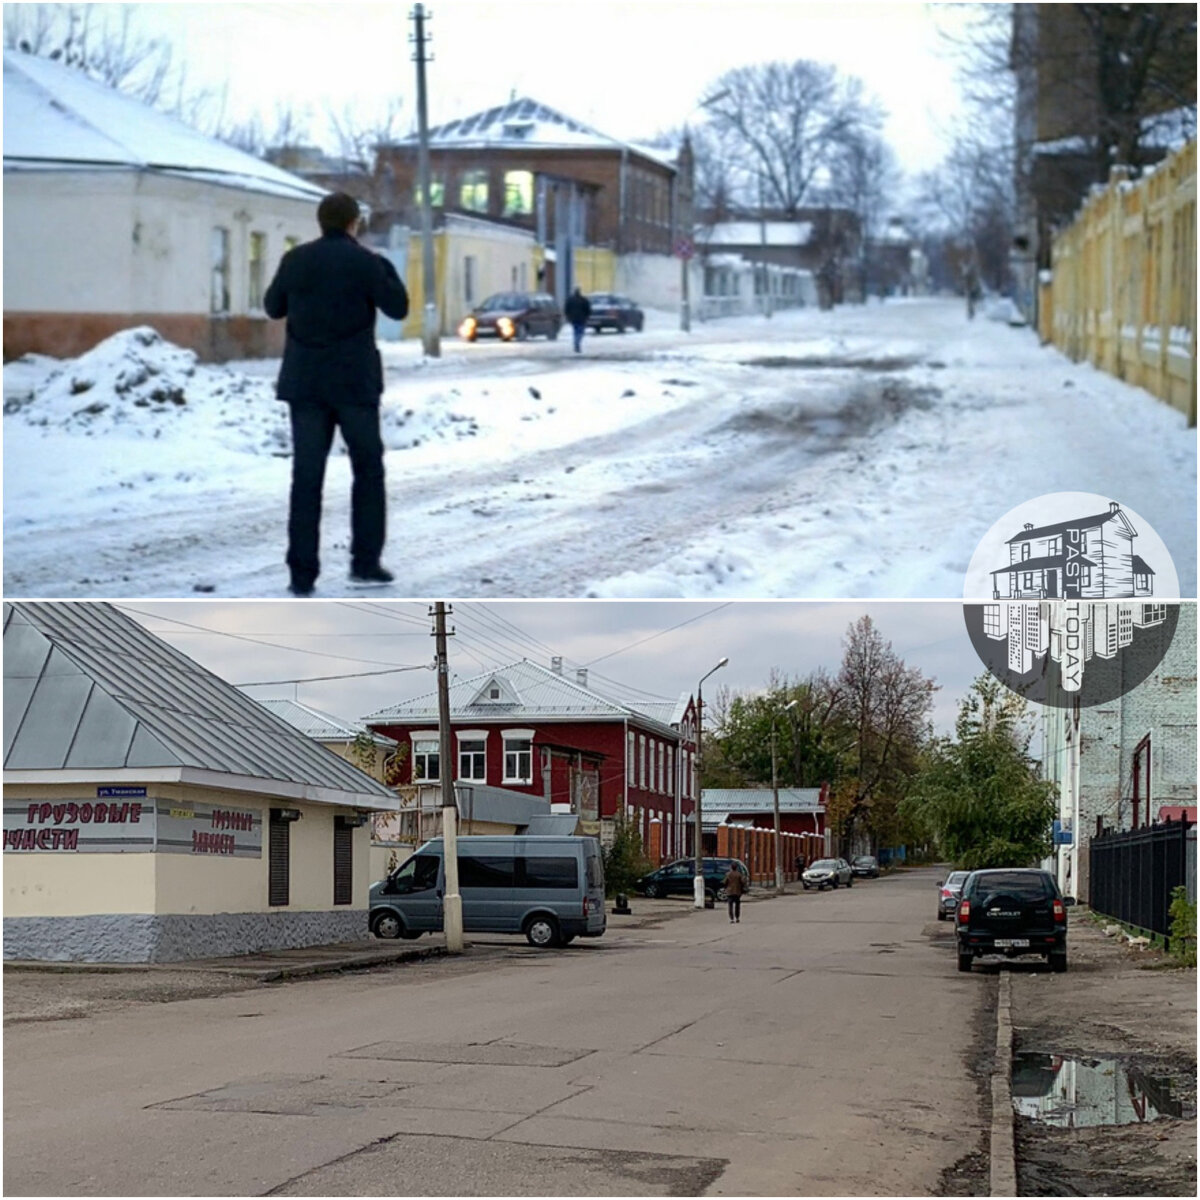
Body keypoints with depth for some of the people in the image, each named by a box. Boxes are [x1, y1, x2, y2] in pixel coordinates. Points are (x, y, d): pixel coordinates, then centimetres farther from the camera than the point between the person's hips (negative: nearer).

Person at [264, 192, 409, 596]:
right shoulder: (364, 261, -8)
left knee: (306, 476, 2)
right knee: (368, 471, 12)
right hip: (354, 382, -3)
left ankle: (302, 574, -1)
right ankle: (365, 563, 11)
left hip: (305, 383, 3)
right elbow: (398, 307, -2)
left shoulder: (296, 260, 3)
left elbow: (273, 307, 15)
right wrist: (385, 267, 11)